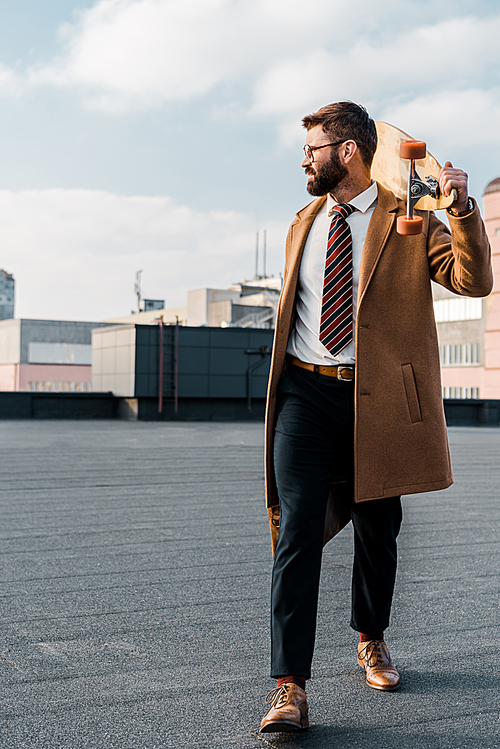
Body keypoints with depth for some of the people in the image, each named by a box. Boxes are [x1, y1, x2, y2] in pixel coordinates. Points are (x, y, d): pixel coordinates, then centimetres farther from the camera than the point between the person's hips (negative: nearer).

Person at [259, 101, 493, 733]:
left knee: (377, 534, 10)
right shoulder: (304, 224, 18)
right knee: (297, 533, -9)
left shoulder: (409, 221, 3)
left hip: (378, 397, -2)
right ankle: (289, 686, -6)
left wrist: (462, 207, -22)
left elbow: (473, 281, -9)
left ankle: (371, 641, 36)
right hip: (306, 394, 2)